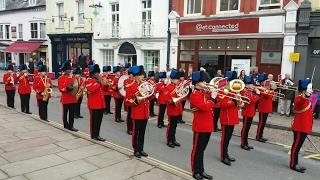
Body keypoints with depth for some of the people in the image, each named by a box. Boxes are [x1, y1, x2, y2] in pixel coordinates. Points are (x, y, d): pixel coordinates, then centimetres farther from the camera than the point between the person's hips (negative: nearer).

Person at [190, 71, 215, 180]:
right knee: (197, 150, 5)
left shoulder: (204, 93, 12)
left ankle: (201, 171, 28)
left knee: (202, 149, 17)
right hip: (200, 127, -9)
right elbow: (204, 107, -29)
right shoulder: (194, 95, -15)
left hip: (207, 126, 9)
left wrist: (214, 96, 3)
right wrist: (212, 98, -17)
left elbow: (213, 105, 17)